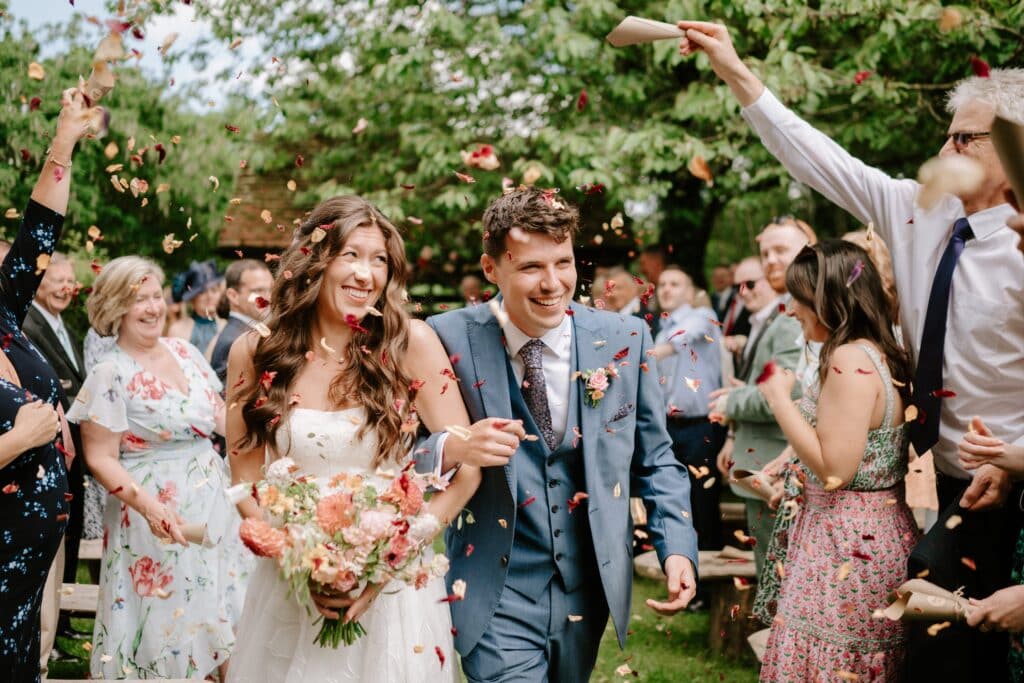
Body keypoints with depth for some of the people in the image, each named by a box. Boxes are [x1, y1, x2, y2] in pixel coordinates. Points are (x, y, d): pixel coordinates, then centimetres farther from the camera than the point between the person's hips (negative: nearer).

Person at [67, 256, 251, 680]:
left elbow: (220, 416, 14)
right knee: (168, 620, 1)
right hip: (161, 512, -6)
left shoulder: (184, 351, 6)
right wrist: (148, 506, -25)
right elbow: (101, 459, -12)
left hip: (212, 502, 6)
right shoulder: (110, 375, -12)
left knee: (218, 610, 11)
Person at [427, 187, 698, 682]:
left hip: (592, 588, 3)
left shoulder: (624, 340, -4)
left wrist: (677, 548, -6)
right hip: (497, 599, -3)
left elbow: (654, 460, 6)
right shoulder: (450, 341, -11)